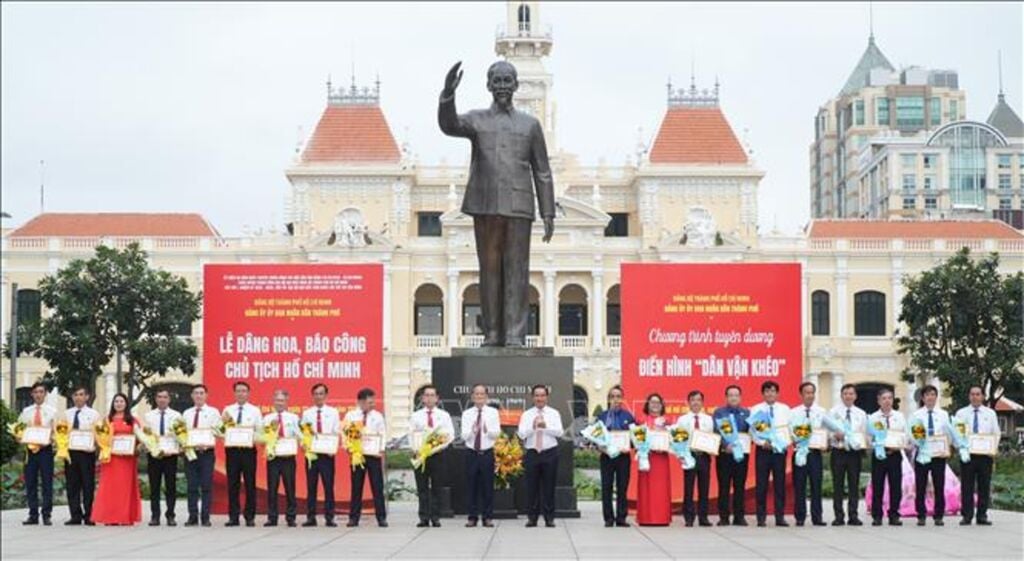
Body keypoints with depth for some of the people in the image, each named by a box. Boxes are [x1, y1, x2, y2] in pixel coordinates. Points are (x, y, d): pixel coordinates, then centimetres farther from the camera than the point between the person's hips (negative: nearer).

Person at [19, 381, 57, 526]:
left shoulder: (52, 411, 8)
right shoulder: (26, 411, 13)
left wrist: (51, 438, -15)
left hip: (45, 449, -2)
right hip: (30, 449, 2)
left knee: (47, 482, -3)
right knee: (30, 483, 2)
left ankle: (46, 515, 0)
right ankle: (33, 515, 8)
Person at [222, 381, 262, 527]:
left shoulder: (255, 410, 7)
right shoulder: (227, 410, 10)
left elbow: (260, 431, 3)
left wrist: (253, 437, -16)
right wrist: (225, 422, -13)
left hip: (248, 450, -1)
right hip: (232, 449, 1)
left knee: (250, 484, 0)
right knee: (232, 484, 2)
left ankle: (250, 517, 6)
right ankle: (233, 516, 7)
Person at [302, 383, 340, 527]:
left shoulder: (333, 412, 7)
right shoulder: (307, 413, 9)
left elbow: (337, 433, 3)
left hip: (327, 454, -1)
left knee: (329, 486, -2)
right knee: (311, 486, 3)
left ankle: (329, 518, 2)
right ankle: (311, 517, 7)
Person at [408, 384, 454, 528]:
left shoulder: (444, 415, 8)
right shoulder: (415, 416, 8)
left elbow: (450, 434, 1)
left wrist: (442, 446, -18)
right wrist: (414, 448, -14)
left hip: (438, 454, 0)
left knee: (436, 488, 3)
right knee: (422, 488, 1)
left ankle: (435, 517, 7)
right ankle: (424, 517, 3)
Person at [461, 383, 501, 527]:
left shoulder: (493, 412, 2)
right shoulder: (467, 413, 4)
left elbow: (497, 433, -9)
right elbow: (464, 436, -6)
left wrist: (487, 431, -31)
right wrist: (472, 431, -27)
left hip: (487, 453, -1)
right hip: (471, 453, 1)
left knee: (488, 486, 1)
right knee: (472, 486, 2)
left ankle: (487, 517, 8)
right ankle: (472, 517, 9)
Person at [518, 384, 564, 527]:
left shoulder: (554, 413, 6)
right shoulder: (526, 415, 7)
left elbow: (559, 432, -9)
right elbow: (521, 434, -7)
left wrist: (546, 426, -25)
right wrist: (533, 427, -25)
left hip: (550, 453, 0)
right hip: (532, 453, 1)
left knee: (549, 486, 2)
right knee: (532, 486, 1)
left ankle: (549, 518, 8)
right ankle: (532, 517, 8)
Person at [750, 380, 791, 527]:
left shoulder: (784, 409, 9)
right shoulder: (756, 409, 3)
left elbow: (790, 429, 6)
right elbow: (752, 430, -2)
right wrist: (763, 442, -15)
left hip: (780, 450, 2)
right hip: (763, 450, -1)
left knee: (780, 484, 2)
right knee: (761, 485, -1)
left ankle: (780, 517, 7)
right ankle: (761, 518, 4)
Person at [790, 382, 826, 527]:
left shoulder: (821, 412, 10)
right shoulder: (793, 413, 6)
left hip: (815, 452, 1)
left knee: (816, 485, 1)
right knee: (799, 486, 1)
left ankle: (817, 517, 5)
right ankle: (800, 517, 6)